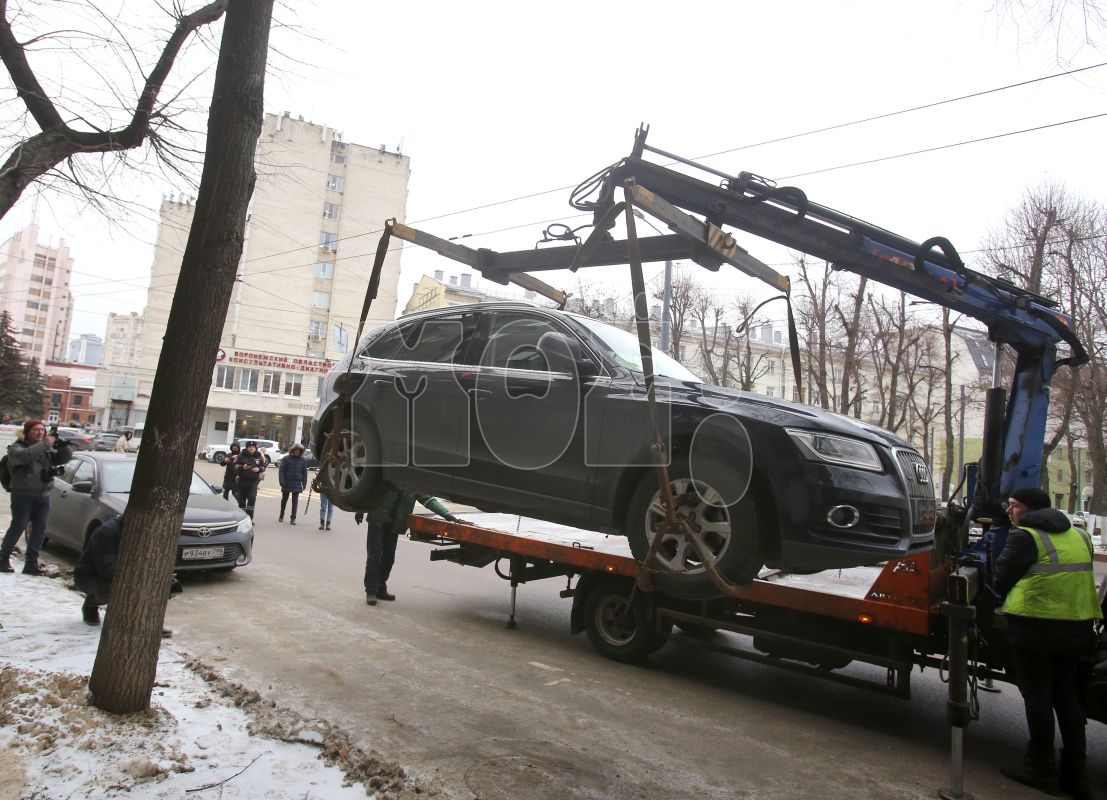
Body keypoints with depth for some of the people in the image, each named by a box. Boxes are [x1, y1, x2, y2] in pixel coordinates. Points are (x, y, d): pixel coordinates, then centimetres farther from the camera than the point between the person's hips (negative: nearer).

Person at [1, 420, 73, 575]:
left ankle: (31, 563, 9)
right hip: (23, 495, -5)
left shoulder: (47, 449, 13)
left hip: (43, 496, 5)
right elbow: (23, 456, -26)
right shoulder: (17, 447, -3)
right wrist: (44, 444, -31)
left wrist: (61, 444, -13)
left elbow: (66, 456, 5)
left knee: (39, 530, 3)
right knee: (17, 528, -2)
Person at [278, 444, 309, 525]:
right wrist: (282, 481, -13)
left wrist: (304, 483, -1)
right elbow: (281, 470, -5)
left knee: (295, 501, 1)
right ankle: (281, 516, 30)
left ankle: (293, 518, 5)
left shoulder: (303, 460, 4)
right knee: (284, 500, 14)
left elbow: (304, 472, 6)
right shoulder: (286, 459, -2)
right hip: (287, 484, -1)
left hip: (297, 485, 1)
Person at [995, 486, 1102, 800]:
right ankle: (1075, 774, 19)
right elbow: (1077, 576, 18)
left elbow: (1001, 580, -9)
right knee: (1066, 696, 16)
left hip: (1035, 625, -7)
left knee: (1036, 696, 3)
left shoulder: (1025, 536, -9)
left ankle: (1042, 770, 9)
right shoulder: (1078, 536, 14)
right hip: (1077, 626, 7)